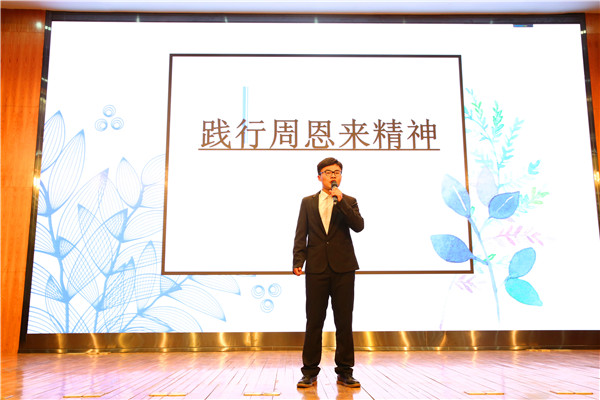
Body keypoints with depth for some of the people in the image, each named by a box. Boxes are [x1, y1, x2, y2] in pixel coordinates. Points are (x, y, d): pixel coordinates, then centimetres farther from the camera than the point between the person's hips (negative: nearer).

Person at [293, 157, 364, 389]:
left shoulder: (349, 202, 10)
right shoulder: (308, 202, 12)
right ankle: (310, 372, 13)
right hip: (316, 268, 0)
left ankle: (345, 372, 15)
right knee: (314, 321, 4)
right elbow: (301, 235, 6)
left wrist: (341, 201, -13)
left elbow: (358, 226, -7)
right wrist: (298, 261, -6)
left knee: (344, 321, 4)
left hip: (343, 268, 0)